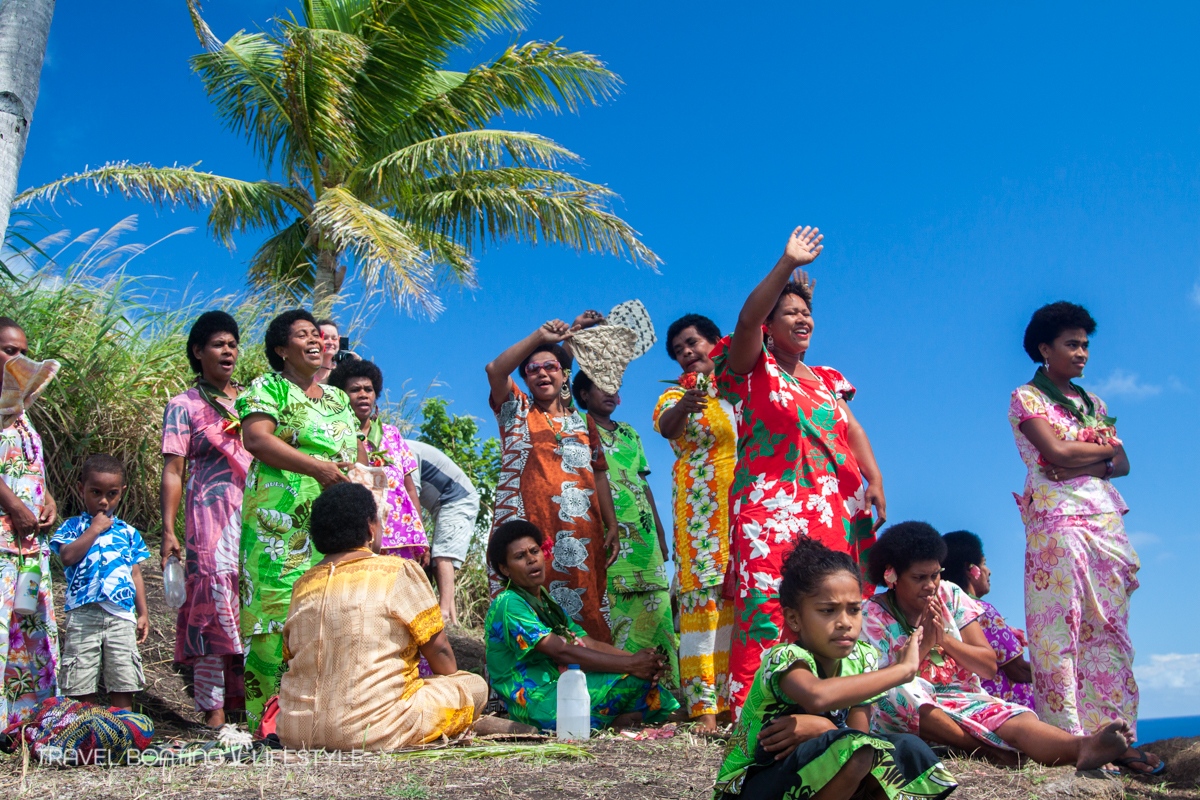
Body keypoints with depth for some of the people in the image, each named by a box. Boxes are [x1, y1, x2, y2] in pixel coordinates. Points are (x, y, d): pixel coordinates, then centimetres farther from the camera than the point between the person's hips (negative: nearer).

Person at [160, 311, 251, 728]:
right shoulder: (184, 406, 5)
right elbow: (173, 470, -1)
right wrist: (168, 529, -10)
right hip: (212, 517, -4)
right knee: (214, 606, -8)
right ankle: (214, 712, -5)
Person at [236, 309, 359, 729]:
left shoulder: (338, 397, 24)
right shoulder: (267, 388, 4)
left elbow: (356, 453, 27)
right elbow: (256, 439, -13)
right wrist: (318, 467, -21)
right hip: (283, 525, -6)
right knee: (281, 609, -11)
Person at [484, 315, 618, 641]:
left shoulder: (583, 422, 20)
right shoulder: (517, 412, 12)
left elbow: (599, 475, 17)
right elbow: (495, 370, -6)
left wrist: (612, 526, 8)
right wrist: (540, 336, -13)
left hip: (579, 535, 3)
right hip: (525, 529, -2)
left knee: (583, 613, -3)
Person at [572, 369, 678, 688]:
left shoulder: (630, 433, 22)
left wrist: (660, 532, 18)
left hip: (643, 534, 6)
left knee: (655, 610, 1)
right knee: (611, 612, -10)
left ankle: (666, 690, 5)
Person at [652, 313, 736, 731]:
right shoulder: (677, 396, 6)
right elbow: (665, 424, -17)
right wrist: (683, 408, -39)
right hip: (702, 507, -4)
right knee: (703, 595, -11)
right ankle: (704, 707, -12)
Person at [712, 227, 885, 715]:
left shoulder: (828, 379, 23)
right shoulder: (755, 369, 8)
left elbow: (852, 430, 12)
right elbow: (746, 319, -10)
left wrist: (875, 479, -5)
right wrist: (787, 264, -20)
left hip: (838, 507, 5)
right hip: (773, 505, -5)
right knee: (770, 604, -15)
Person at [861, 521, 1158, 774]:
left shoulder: (950, 597, 8)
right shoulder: (873, 614, -2)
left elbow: (989, 666, 5)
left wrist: (945, 640, -11)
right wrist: (924, 643, -19)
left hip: (965, 700, 3)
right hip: (911, 714, -3)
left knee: (1018, 721, -31)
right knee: (899, 693, -40)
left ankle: (1083, 747, -62)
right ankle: (987, 748, -29)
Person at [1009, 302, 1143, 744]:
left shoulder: (1093, 403, 21)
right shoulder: (1026, 398, 3)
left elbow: (1123, 464, 11)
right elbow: (1057, 451, -12)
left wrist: (1083, 466, -8)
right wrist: (1105, 447, 3)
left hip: (1106, 521, 6)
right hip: (1056, 521, -6)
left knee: (1108, 627, 1)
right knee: (1059, 626, -9)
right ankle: (1066, 736, -9)